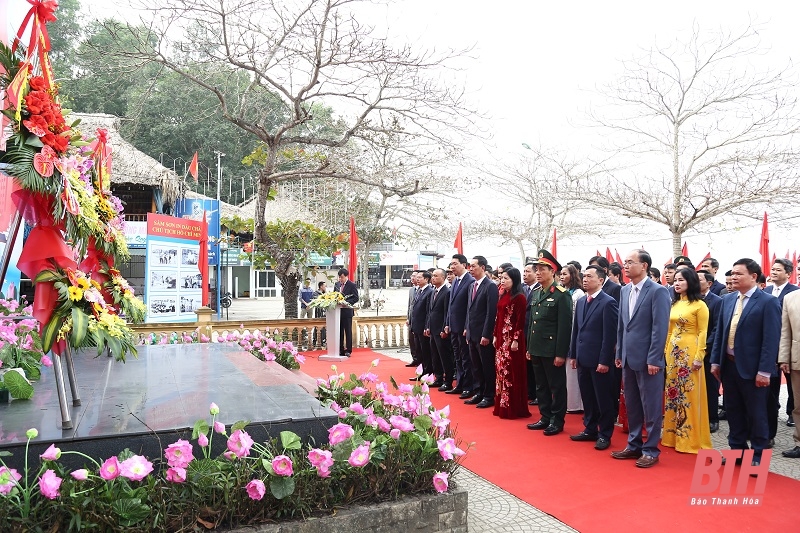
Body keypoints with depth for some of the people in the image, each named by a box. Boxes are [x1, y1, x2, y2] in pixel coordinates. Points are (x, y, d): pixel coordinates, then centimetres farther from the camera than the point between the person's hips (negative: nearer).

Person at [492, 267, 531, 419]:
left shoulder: (519, 297, -11)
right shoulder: (503, 296, 12)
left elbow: (520, 321, -15)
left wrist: (516, 340, -18)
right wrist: (495, 336, 13)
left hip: (512, 338, -8)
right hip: (501, 338, 8)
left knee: (512, 372, -2)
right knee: (501, 370, 11)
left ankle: (514, 408, 8)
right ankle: (502, 406, 20)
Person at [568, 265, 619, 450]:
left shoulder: (608, 303, -12)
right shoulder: (580, 302, 12)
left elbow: (610, 335, -15)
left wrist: (604, 361, -17)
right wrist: (573, 355, 13)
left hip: (599, 360, -7)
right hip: (583, 359, 7)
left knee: (603, 399, 5)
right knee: (587, 398, 15)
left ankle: (604, 434, 16)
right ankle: (590, 430, 27)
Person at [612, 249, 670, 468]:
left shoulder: (658, 291, -11)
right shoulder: (625, 291, 11)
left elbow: (660, 328, -15)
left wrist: (653, 359, -17)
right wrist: (619, 354, 13)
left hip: (647, 359, -7)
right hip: (628, 358, 7)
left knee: (651, 407, 4)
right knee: (632, 405, 15)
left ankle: (651, 450, 15)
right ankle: (634, 445, 27)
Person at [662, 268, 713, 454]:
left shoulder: (699, 305, -8)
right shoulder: (674, 304, 12)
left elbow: (703, 332, -10)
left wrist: (699, 357, -15)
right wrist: (665, 350, 11)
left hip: (690, 352, -7)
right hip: (672, 352, 7)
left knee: (690, 394, 0)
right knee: (673, 393, 11)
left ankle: (692, 439, 10)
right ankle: (674, 435, 20)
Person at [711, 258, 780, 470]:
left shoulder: (768, 302, -10)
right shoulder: (728, 299, 8)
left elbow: (771, 339, -14)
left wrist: (764, 371, -17)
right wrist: (715, 361, 8)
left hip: (751, 368, -6)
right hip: (728, 365, 6)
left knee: (756, 414, 7)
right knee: (733, 411, 15)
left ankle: (759, 456, 20)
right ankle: (737, 450, 28)